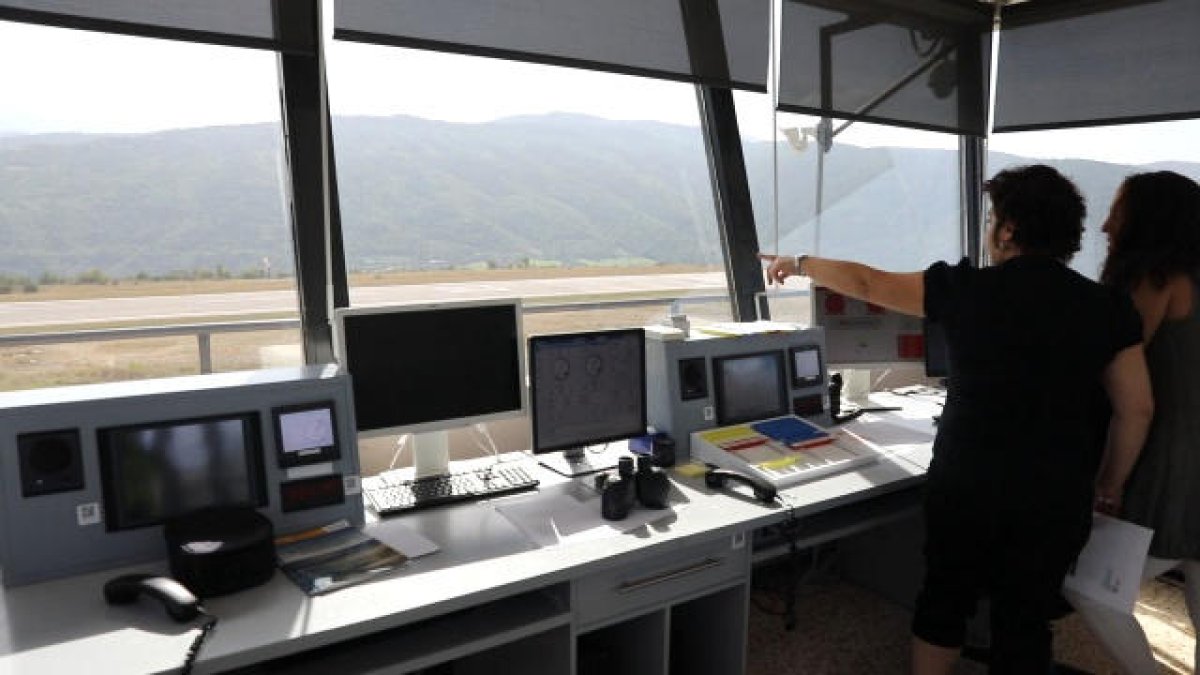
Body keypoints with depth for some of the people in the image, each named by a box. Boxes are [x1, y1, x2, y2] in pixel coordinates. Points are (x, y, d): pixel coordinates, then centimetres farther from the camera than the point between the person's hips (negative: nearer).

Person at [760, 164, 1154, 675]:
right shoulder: (1109, 306, -3)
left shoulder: (967, 289, -9)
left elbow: (867, 284, 0)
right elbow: (1136, 409, -2)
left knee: (945, 598, 19)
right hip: (1057, 497, 2)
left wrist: (799, 263, 15)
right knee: (1026, 619, 16)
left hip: (964, 483, -1)